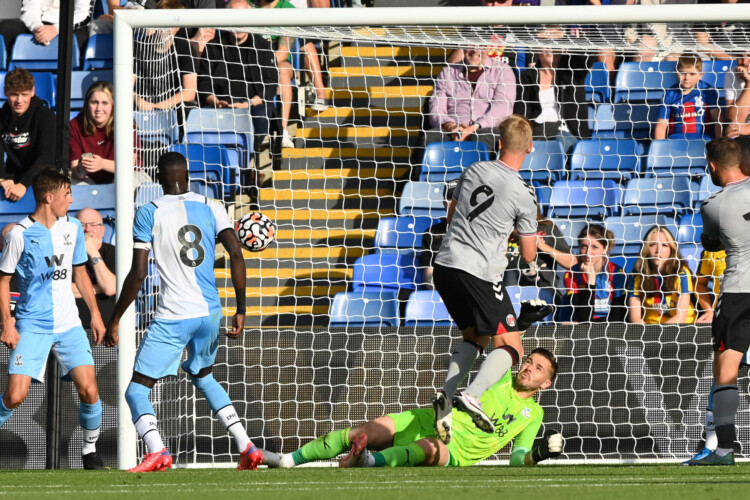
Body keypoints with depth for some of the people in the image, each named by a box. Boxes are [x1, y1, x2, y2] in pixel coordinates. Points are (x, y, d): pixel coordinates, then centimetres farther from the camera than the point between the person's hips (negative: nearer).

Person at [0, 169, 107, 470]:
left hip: (69, 325, 4)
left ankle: (90, 451, 10)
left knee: (89, 391, -10)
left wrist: (95, 314, 13)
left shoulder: (72, 228, 7)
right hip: (32, 327, -4)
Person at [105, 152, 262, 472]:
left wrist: (114, 321, 0)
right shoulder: (211, 208, 6)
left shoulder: (149, 213, -3)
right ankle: (246, 448, 19)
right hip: (210, 312, 5)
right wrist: (241, 310, 1)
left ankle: (157, 450, -27)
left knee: (137, 389, 1)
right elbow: (236, 255, -4)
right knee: (202, 376, 30)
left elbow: (137, 275, -8)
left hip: (173, 316, -5)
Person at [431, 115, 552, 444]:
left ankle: (446, 394, 3)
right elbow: (529, 255, 0)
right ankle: (472, 395, -25)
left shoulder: (474, 170, 5)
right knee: (510, 348, 0)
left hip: (445, 266, 6)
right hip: (480, 274, -6)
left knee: (473, 337, 24)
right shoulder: (523, 194, -8)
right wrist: (527, 237, 21)